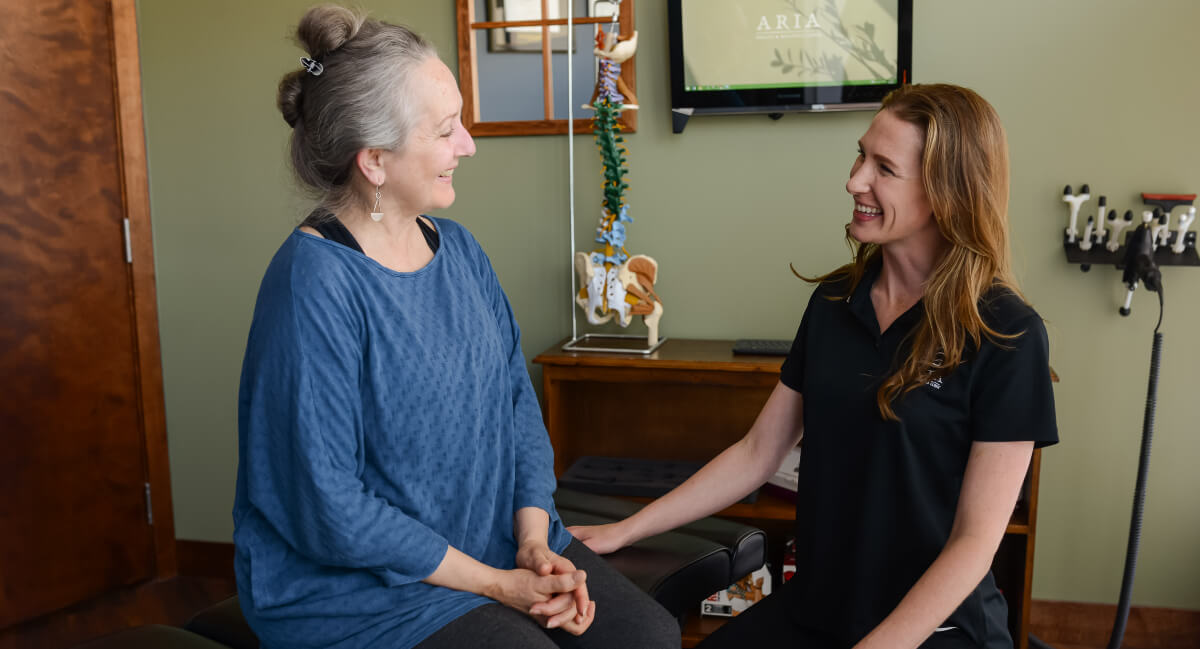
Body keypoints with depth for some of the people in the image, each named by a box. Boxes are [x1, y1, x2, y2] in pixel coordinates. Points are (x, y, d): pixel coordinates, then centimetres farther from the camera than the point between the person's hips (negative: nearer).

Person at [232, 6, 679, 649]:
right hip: (356, 587, -6)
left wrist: (534, 540, -7)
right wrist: (497, 585, -16)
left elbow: (517, 398, 7)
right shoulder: (315, 284, -19)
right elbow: (329, 509, -20)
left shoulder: (457, 248, 5)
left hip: (503, 542, 6)